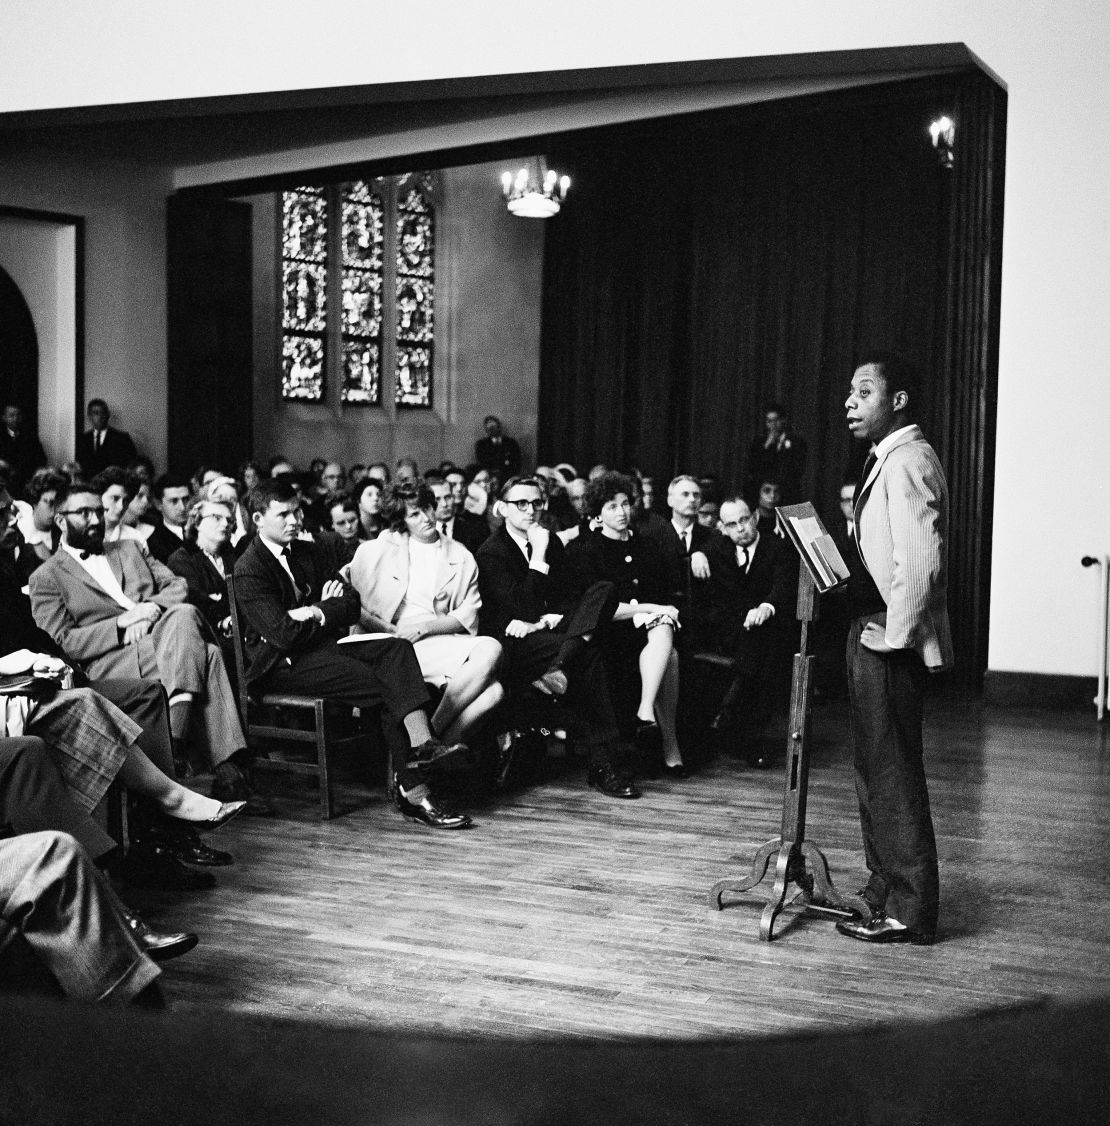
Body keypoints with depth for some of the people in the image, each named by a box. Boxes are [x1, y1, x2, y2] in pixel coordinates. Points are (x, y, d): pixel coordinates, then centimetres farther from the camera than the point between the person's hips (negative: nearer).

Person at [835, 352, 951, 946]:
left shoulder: (909, 462, -16)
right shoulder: (885, 460, 17)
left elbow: (920, 565, -24)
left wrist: (890, 637, -20)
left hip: (891, 642, -10)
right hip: (873, 635, 10)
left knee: (893, 775, -3)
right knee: (875, 769, 17)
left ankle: (910, 911, 5)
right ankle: (885, 891, 28)